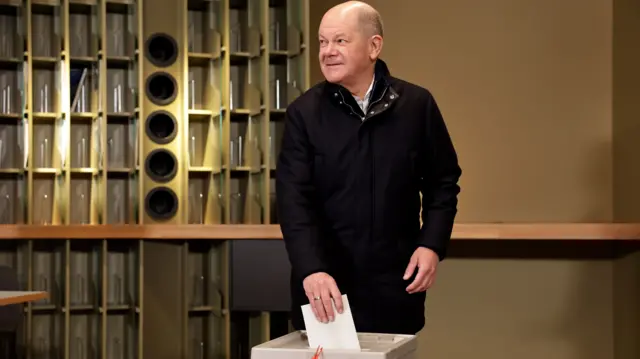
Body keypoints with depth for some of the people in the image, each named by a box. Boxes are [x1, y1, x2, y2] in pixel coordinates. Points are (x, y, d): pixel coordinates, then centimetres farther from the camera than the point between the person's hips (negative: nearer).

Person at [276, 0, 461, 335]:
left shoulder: (417, 104, 0)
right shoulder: (304, 113, -3)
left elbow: (443, 181, 8)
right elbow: (294, 199, -12)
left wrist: (432, 244, -6)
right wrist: (311, 270, -25)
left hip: (395, 285, 1)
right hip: (326, 286, 0)